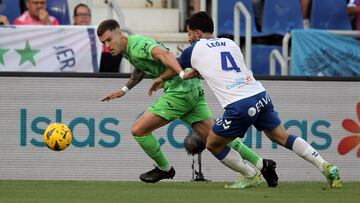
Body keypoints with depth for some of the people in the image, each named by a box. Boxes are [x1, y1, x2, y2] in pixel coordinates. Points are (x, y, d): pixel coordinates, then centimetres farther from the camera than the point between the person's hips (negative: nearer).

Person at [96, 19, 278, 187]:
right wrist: (124, 90, 35)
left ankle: (164, 169, 13)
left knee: (138, 130, -5)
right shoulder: (126, 50, 17)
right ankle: (261, 164, 7)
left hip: (180, 90, -10)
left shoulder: (136, 45, -15)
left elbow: (164, 54, -33)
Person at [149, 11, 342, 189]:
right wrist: (192, 73, 41)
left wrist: (160, 79, 48)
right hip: (260, 95, 6)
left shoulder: (194, 50, 8)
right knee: (281, 136, 13)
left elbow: (175, 69, 29)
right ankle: (326, 167, 4)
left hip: (239, 106, -6)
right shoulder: (229, 43, 21)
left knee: (213, 145, 12)